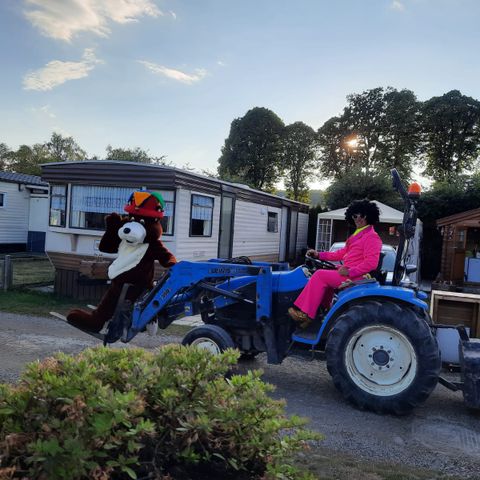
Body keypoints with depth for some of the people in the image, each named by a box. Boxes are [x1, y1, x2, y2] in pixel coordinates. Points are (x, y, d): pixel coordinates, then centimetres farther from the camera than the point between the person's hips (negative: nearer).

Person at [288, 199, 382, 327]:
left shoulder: (371, 237, -10)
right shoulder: (358, 235, 21)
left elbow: (371, 263, -20)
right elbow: (342, 253, 21)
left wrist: (349, 271, -24)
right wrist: (319, 255, 13)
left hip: (356, 277, -10)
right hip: (349, 274, 10)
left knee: (320, 275, -16)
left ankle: (305, 314, -15)